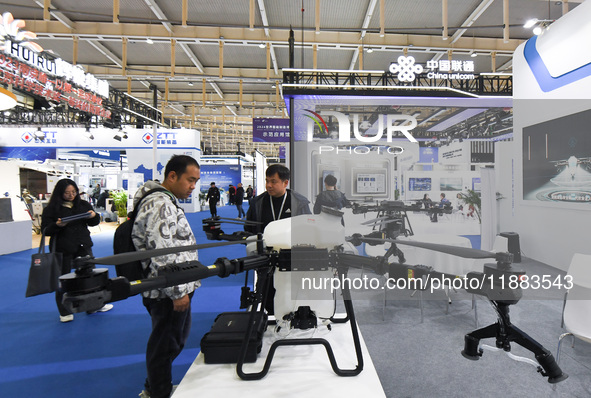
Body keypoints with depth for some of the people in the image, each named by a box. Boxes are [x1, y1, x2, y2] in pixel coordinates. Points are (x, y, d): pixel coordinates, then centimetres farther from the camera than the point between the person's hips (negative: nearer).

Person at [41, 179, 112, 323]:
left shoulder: (83, 205, 5)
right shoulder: (52, 208, -4)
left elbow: (94, 223, 12)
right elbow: (45, 230, -6)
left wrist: (94, 216, -11)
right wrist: (57, 225, -26)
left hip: (83, 246, 3)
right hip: (63, 249, -3)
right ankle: (65, 312, 22)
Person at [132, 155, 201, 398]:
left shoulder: (166, 202, 14)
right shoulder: (160, 205, -22)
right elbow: (162, 254, -26)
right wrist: (178, 292, -21)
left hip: (175, 288, 11)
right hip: (168, 293, -11)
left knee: (177, 337, 25)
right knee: (165, 344, 7)